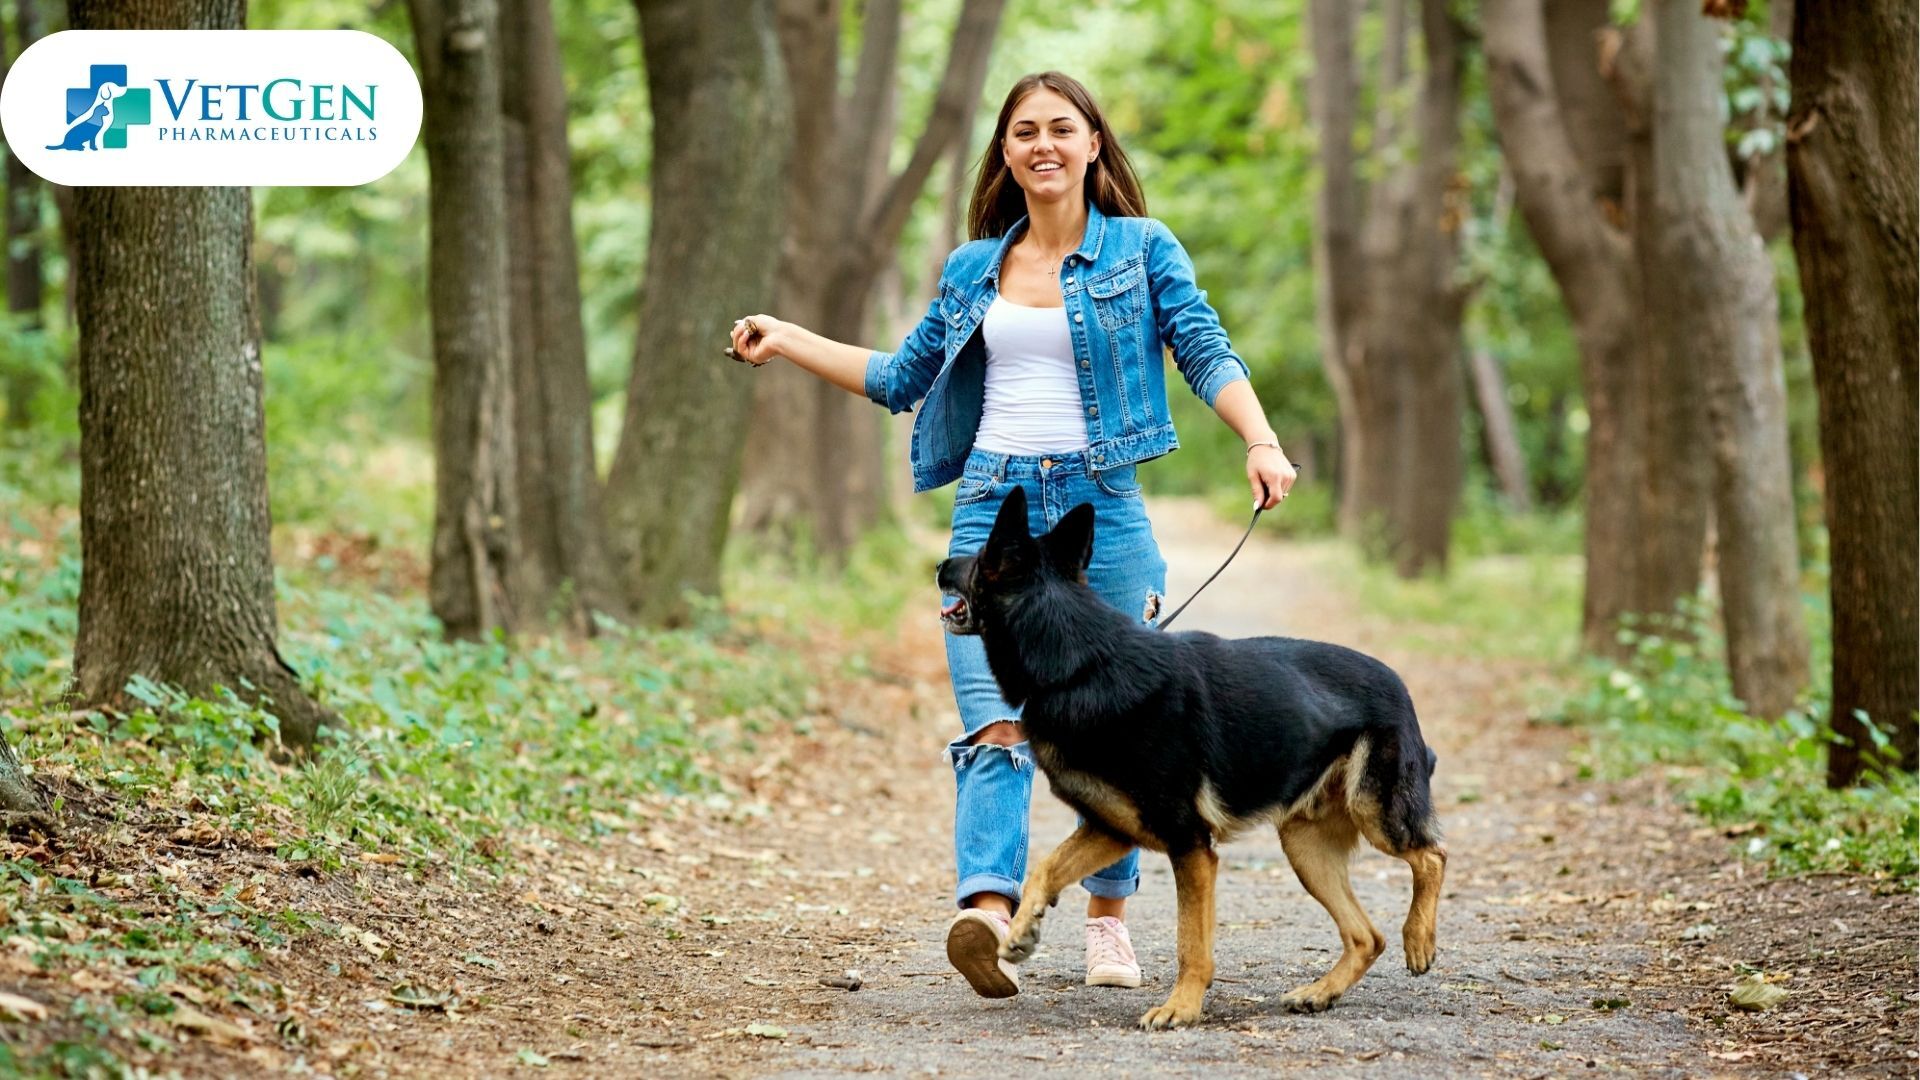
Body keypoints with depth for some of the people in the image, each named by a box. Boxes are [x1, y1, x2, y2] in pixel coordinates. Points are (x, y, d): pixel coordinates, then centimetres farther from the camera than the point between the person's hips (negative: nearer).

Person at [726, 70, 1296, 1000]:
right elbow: (903, 379, 24)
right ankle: (987, 912, -30)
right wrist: (786, 341, 19)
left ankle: (1108, 919, 20)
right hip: (992, 506, 2)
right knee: (996, 724, -15)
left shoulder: (1143, 250, 5)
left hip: (1101, 505, -1)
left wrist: (1261, 444, -19)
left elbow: (1208, 355, -3)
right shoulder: (974, 269, 15)